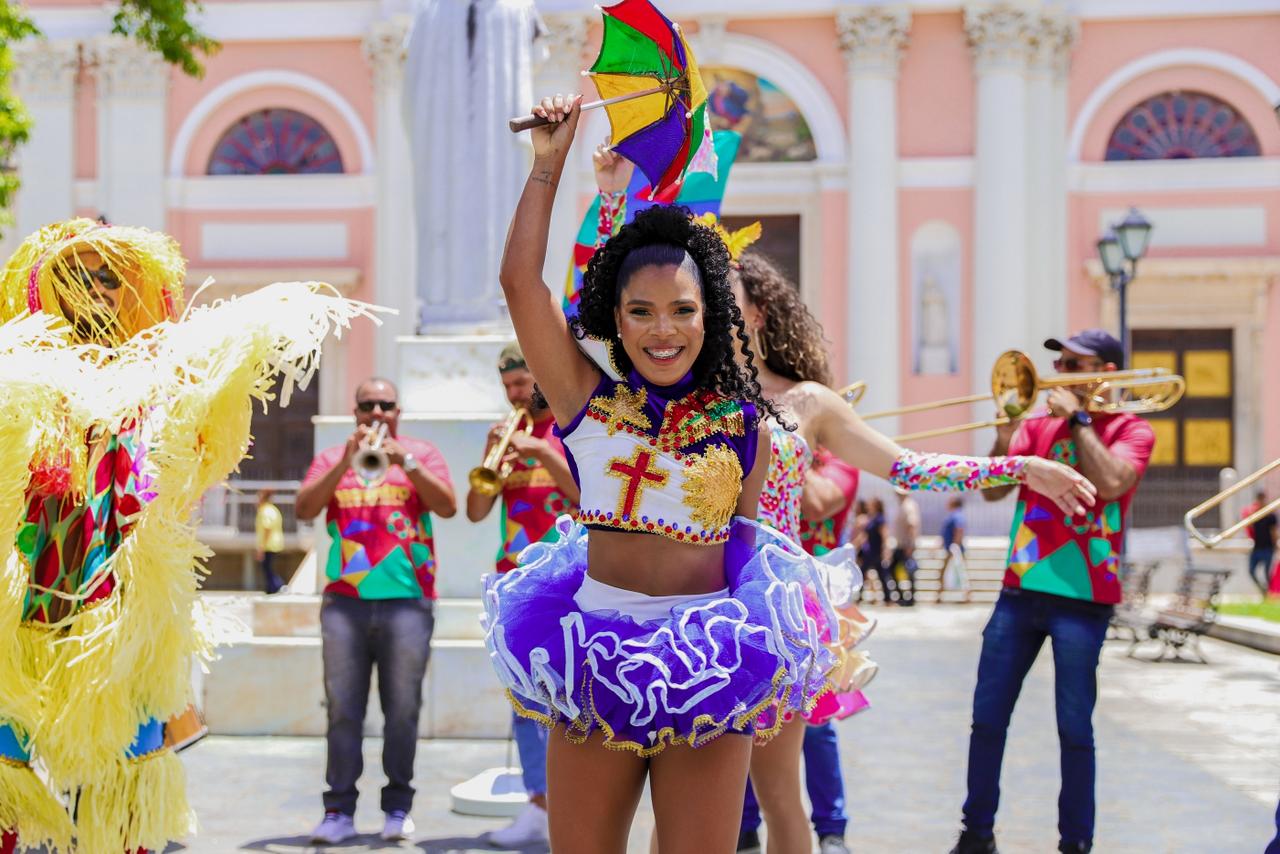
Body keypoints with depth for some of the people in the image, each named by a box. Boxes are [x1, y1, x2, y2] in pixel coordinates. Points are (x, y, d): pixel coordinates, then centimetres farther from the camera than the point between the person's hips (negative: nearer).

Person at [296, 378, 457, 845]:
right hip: (345, 600, 1)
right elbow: (304, 509, -2)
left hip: (407, 600, -1)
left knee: (402, 709, 0)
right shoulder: (331, 458, 14)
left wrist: (405, 462, -14)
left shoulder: (420, 452, 10)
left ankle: (398, 806, 8)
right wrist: (346, 461, -12)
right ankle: (339, 808, 1)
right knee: (343, 708, -1)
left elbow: (448, 506, -4)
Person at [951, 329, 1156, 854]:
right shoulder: (1038, 425, 12)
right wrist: (1006, 429, -10)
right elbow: (992, 490, 4)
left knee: (1074, 728, -1)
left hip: (1082, 598, -4)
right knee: (987, 718, 6)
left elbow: (1110, 483, -19)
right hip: (1021, 590, 4)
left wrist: (1076, 418, -11)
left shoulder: (1130, 430, 0)